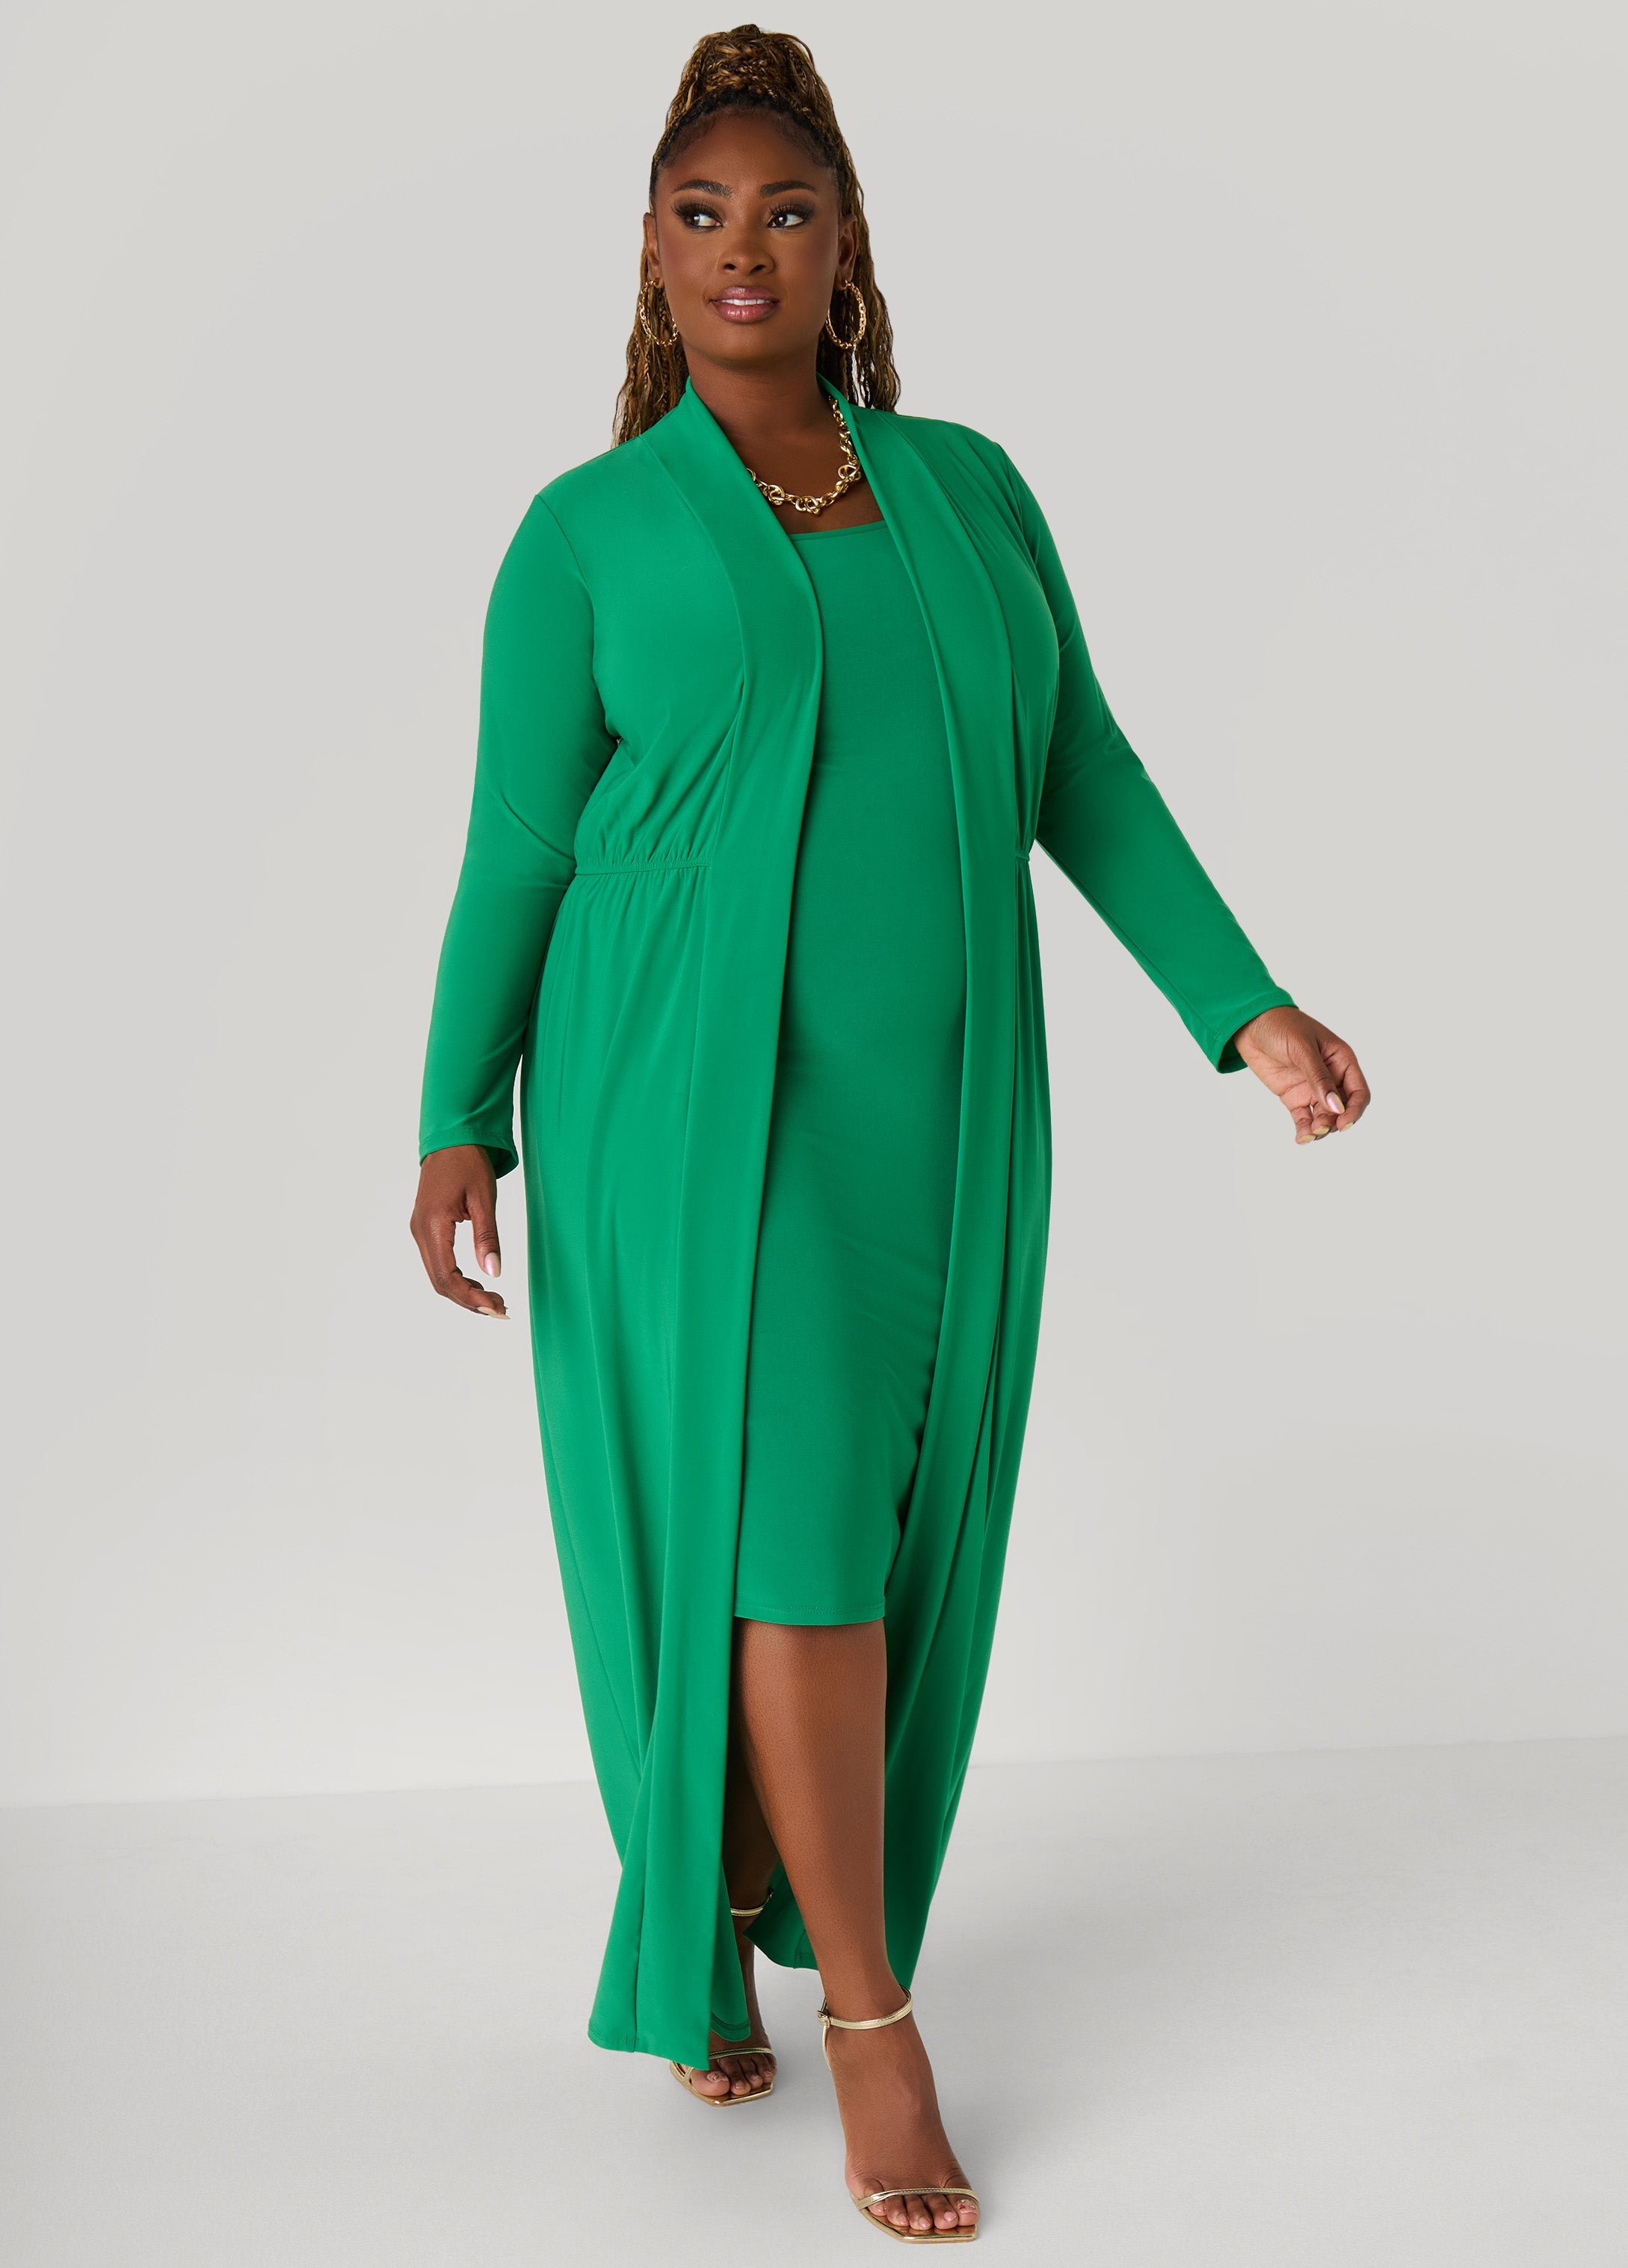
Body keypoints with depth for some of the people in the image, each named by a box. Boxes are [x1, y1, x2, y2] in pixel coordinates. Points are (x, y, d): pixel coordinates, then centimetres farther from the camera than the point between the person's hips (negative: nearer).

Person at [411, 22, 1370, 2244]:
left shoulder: (967, 486, 9)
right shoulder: (588, 533, 0)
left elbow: (1083, 777, 8)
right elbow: (516, 845, 2)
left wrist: (1245, 1007, 0)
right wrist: (460, 1119, -1)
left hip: (932, 1103, 4)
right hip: (696, 1099, -4)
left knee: (876, 1528, 8)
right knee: (780, 1521, -8)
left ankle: (717, 1914, 30)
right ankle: (874, 2017, 5)